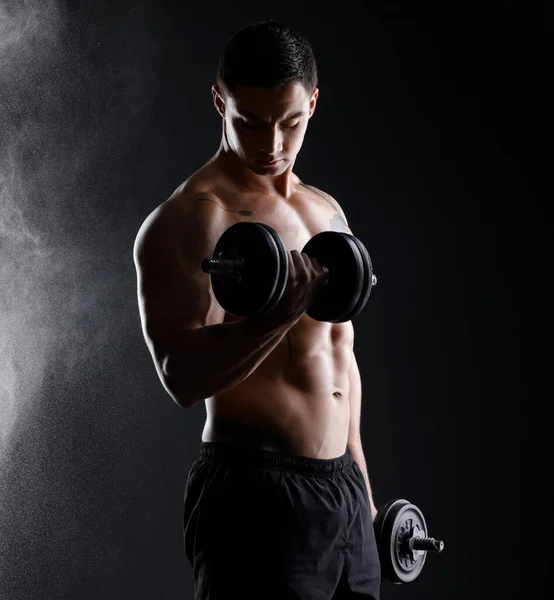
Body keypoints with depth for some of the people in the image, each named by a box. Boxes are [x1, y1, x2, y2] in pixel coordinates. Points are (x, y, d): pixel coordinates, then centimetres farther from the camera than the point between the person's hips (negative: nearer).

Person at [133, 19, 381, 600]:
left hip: (343, 486, 7)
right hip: (254, 492, -7)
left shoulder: (327, 212, 13)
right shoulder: (187, 219, -11)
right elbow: (182, 377, -19)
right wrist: (276, 318, -35)